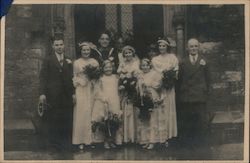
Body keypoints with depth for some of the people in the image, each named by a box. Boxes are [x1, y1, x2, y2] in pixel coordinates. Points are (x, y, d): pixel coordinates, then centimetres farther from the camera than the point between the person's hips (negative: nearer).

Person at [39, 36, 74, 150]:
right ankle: (54, 144, 11)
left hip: (66, 96, 3)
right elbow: (43, 77, -3)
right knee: (53, 120, 1)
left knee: (66, 120, 1)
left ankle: (66, 143, 11)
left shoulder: (68, 61, 14)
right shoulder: (48, 60, 4)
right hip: (53, 96, -3)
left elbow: (71, 79, 11)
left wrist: (73, 93, 2)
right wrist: (42, 93, -12)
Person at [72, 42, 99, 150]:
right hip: (80, 91, -2)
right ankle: (80, 141, -1)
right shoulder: (76, 63, 5)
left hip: (91, 91, 2)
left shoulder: (94, 62, 10)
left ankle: (90, 139, 7)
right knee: (81, 114, -4)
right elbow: (74, 78, 5)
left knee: (90, 114, 0)